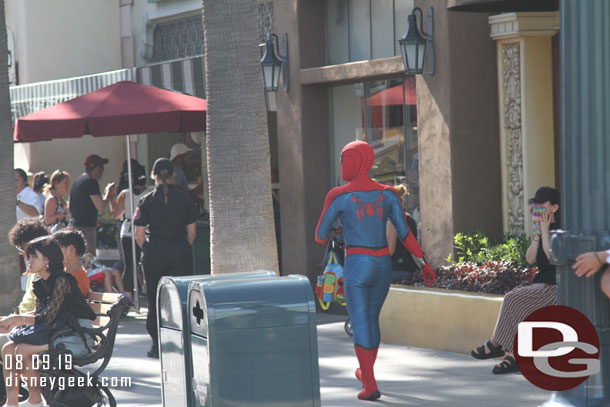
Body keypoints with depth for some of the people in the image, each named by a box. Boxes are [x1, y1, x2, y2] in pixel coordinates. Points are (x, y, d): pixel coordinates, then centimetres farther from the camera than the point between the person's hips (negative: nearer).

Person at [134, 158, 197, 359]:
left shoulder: (147, 200, -3)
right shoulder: (184, 197, 0)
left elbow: (139, 234, -4)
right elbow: (191, 231, 2)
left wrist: (148, 250, 11)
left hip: (154, 252, 0)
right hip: (180, 252, 0)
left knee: (155, 299, 8)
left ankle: (157, 345, 9)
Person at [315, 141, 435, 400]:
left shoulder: (338, 196, -8)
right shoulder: (388, 194, 2)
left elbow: (320, 236, 0)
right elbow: (405, 233, 0)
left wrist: (327, 239, 24)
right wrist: (424, 264, 5)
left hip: (356, 267, -5)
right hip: (383, 265, 5)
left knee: (361, 326, 0)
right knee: (372, 320, 24)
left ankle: (371, 386, -9)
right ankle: (366, 373, 41)